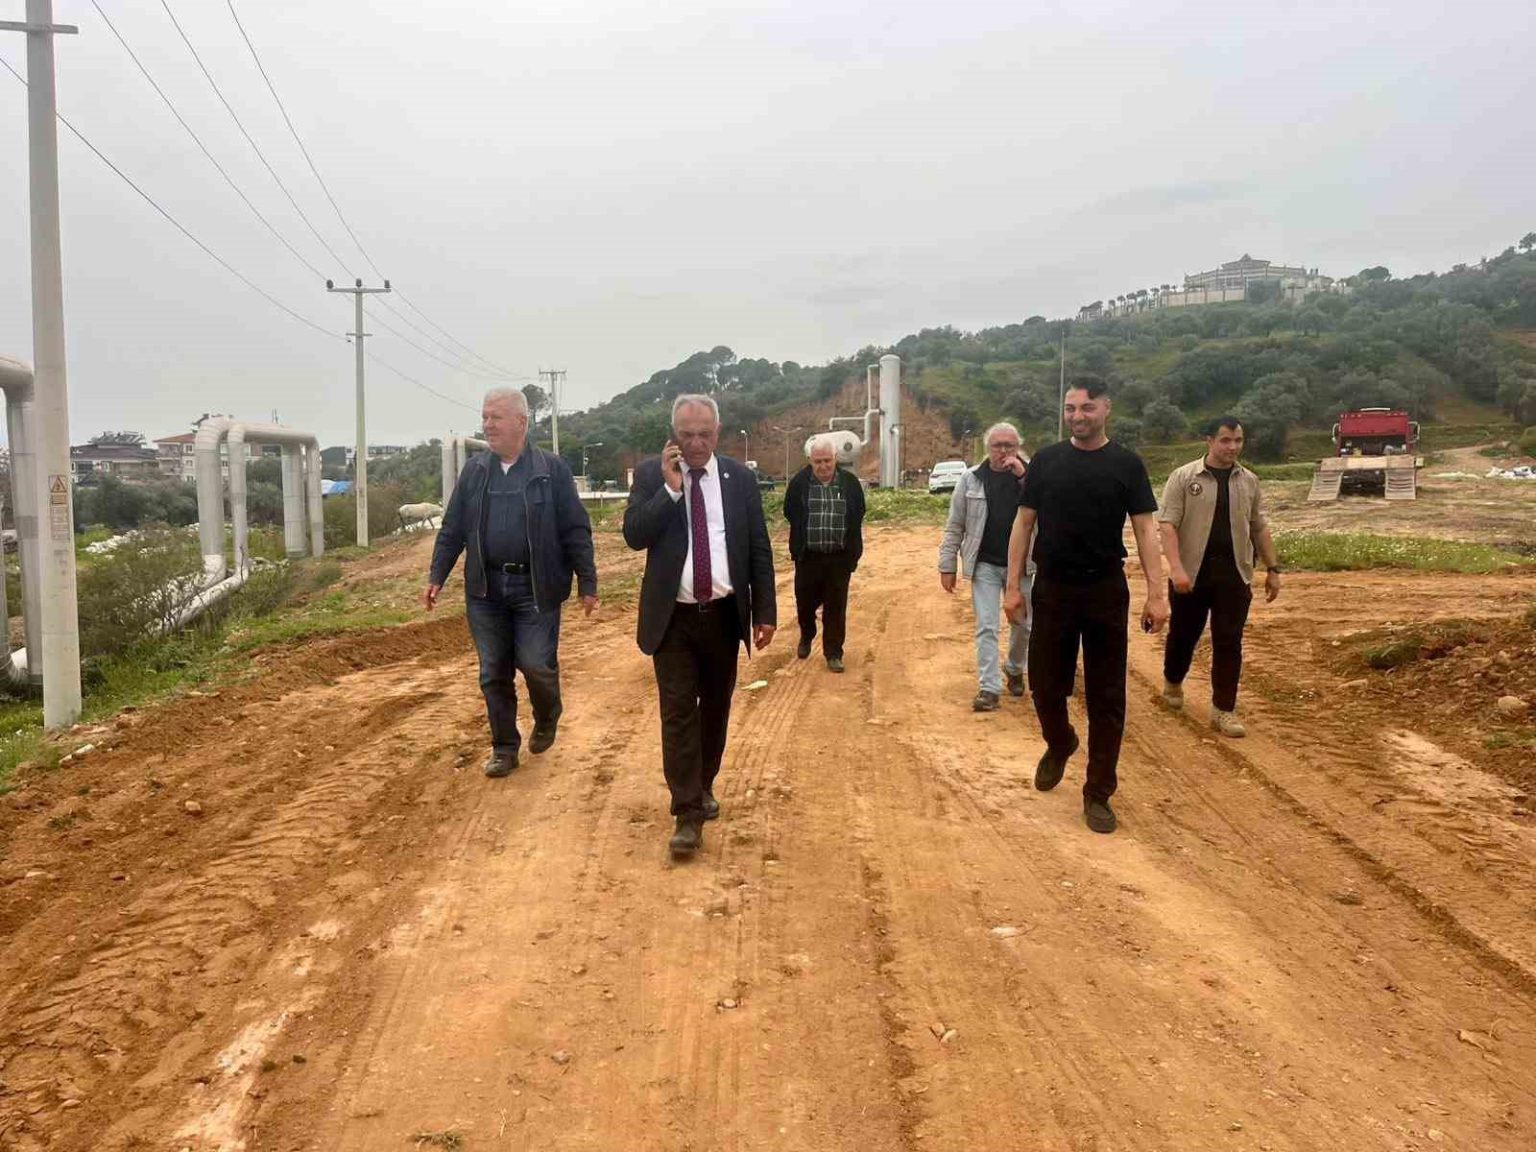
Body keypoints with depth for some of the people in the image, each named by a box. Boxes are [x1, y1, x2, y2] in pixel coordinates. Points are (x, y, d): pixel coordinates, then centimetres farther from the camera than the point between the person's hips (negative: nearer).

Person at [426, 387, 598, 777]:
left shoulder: (553, 470, -4)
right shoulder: (474, 470, 7)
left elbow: (576, 531, -4)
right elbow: (452, 529, 10)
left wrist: (588, 583, -7)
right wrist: (437, 576, 3)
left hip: (535, 588, -3)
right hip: (485, 588, 3)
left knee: (537, 665, -7)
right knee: (494, 673, 7)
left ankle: (546, 720, 25)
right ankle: (504, 748, 21)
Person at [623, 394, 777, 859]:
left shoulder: (740, 477, 3)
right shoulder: (650, 475, -1)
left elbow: (759, 547, 4)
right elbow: (634, 535, -13)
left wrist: (765, 611, 1)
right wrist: (669, 488, -21)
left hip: (724, 614, 2)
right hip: (673, 616, -2)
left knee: (716, 708, 14)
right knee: (678, 713, -4)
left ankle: (704, 786, 35)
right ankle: (688, 813, 0)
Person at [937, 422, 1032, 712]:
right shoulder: (971, 479, -2)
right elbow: (954, 527, 1)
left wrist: (1024, 476, -23)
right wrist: (947, 565, -2)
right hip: (985, 565, -1)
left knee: (1023, 625, 14)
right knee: (986, 627, -3)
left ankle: (1014, 670, 39)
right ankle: (989, 688, 1)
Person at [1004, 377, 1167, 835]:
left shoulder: (1126, 465, -1)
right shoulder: (1045, 461, 3)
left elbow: (1145, 529, -2)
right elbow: (1024, 523, 5)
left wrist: (1157, 594, -11)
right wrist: (1013, 585, -1)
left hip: (1106, 591, -1)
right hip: (1052, 590, 1)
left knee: (1107, 697, 4)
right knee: (1045, 685, 7)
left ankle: (1098, 794, 14)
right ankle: (1059, 745, 39)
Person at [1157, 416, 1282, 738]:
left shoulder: (1249, 481, 8)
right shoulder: (1183, 477, -5)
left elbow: (1259, 528, 14)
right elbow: (1167, 524, -12)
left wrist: (1272, 568, 9)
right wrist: (1176, 568, -22)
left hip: (1234, 573, 3)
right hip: (1192, 572, -2)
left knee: (1229, 642, 1)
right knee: (1183, 634, 12)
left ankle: (1223, 710, 9)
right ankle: (1172, 683, 39)